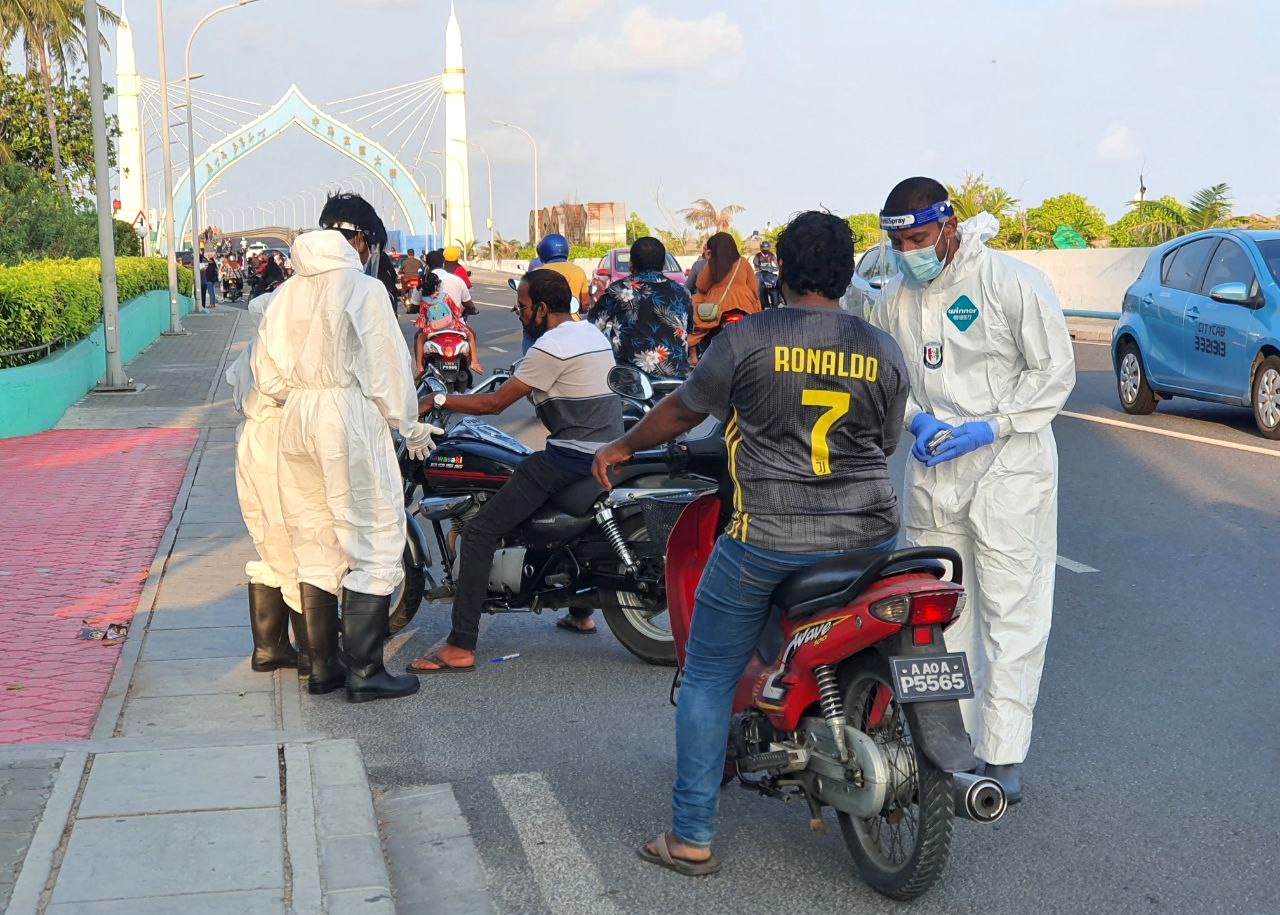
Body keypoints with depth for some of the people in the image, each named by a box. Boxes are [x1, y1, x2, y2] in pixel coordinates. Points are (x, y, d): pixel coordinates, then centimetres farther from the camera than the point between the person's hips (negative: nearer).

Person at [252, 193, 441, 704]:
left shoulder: (287, 292, 9)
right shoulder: (363, 288, -7)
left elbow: (266, 373, 9)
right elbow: (388, 368, -7)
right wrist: (412, 428, 5)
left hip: (296, 422, 7)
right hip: (350, 419, -6)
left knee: (315, 547, 13)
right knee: (372, 545, 0)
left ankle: (322, 667, 18)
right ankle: (364, 673, -1)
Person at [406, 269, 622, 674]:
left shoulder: (551, 348, -14)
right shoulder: (590, 331, 14)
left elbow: (494, 404, -14)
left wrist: (438, 400, -6)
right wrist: (513, 382, 34)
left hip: (570, 458, -10)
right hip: (606, 452, 10)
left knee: (480, 532, -12)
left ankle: (460, 647, -14)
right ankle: (580, 611, 43)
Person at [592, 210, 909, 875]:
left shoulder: (748, 338, -6)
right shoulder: (883, 351, 3)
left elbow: (683, 408, 6)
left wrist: (623, 447, 24)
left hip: (767, 538, -3)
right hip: (868, 536, 4)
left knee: (708, 678, 9)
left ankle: (691, 838, 12)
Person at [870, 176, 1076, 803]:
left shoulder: (1011, 282, -10)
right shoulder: (897, 297, 8)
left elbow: (1055, 369, -8)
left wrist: (991, 428, -17)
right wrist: (916, 420, -3)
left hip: (1007, 467, -6)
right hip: (930, 470, 6)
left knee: (1011, 611, -5)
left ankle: (1001, 755, 0)